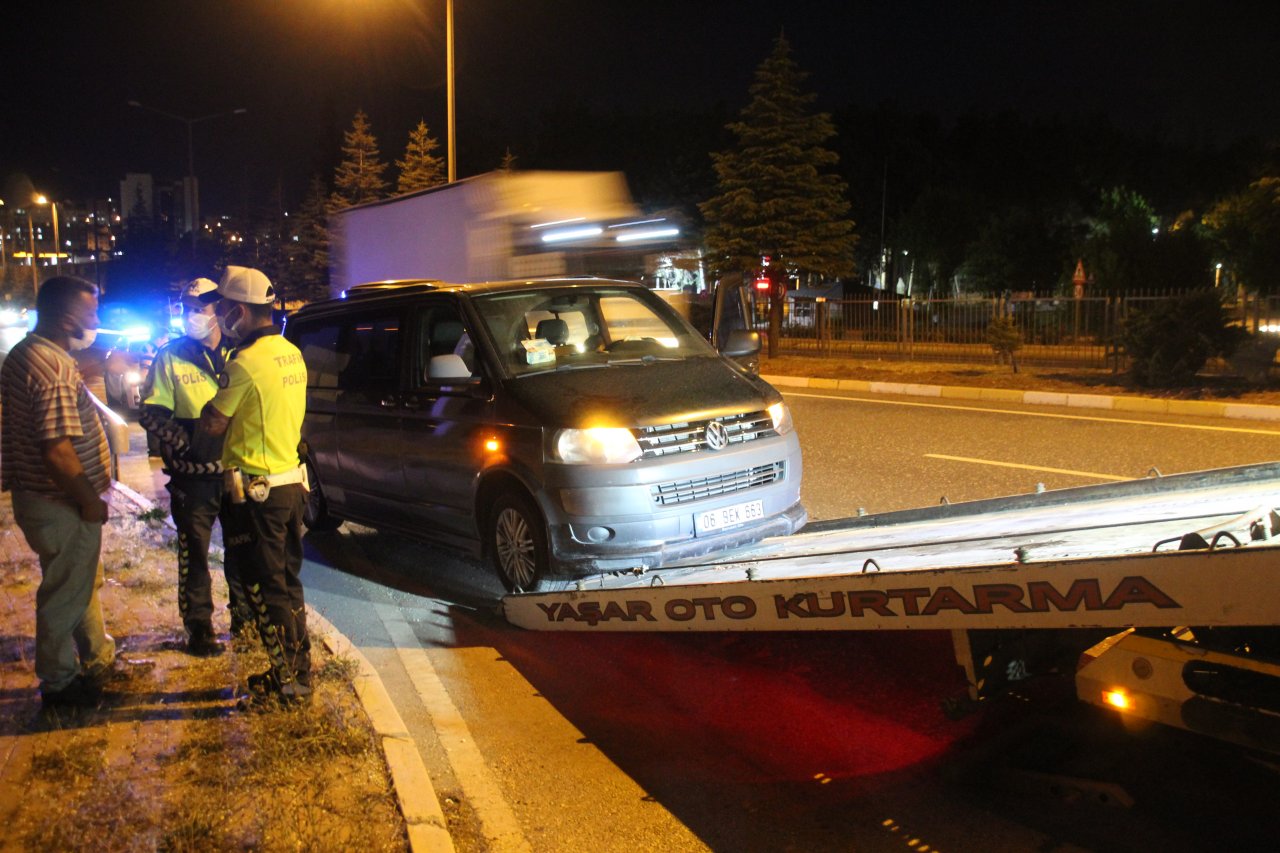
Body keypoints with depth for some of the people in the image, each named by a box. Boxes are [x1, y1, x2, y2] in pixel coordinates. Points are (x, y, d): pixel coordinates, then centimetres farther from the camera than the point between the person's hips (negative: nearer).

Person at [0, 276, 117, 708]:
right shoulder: (53, 368, -26)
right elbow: (58, 452, -30)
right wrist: (91, 502, -17)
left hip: (38, 495, 10)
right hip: (62, 508, -10)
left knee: (84, 582, 24)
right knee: (65, 595, 6)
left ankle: (99, 660, 40)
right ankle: (59, 684, 23)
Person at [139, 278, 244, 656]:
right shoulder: (170, 357, -1)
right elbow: (150, 412, -3)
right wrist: (183, 443, -17)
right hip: (193, 476, -2)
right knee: (194, 552, 5)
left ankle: (244, 614, 30)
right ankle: (199, 627, 17)